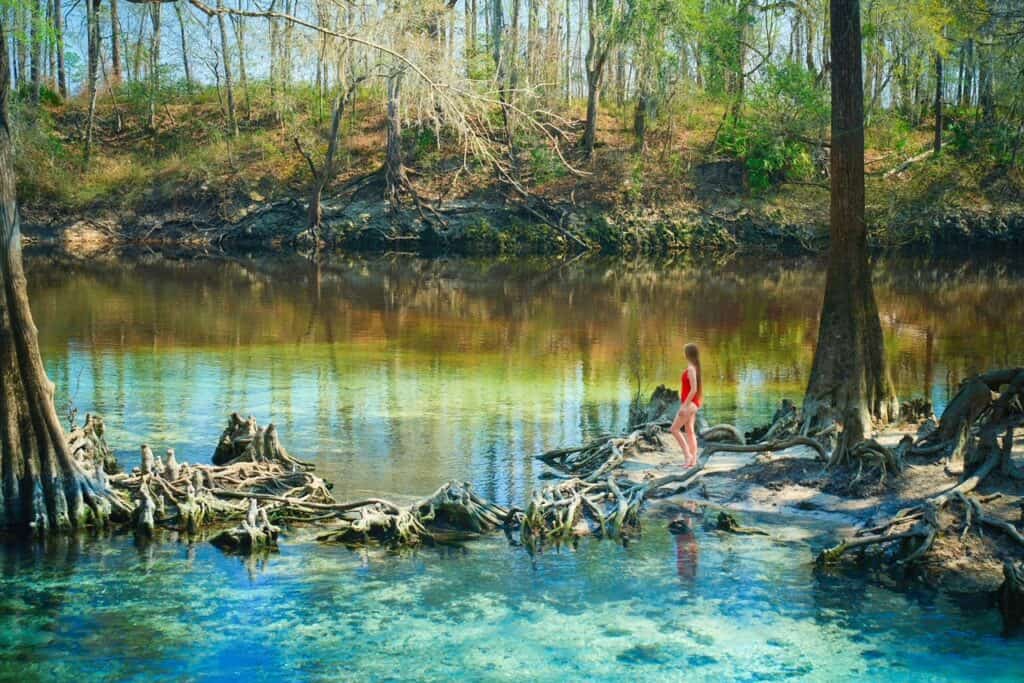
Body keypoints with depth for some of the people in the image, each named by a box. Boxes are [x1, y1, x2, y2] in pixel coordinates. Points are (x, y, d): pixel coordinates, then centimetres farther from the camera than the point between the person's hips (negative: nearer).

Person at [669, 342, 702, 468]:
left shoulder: (690, 369, -17)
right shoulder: (695, 368, 11)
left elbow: (693, 389, -23)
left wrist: (685, 406, -22)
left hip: (689, 404, -10)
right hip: (692, 404, 10)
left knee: (674, 429, -5)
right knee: (690, 431, 9)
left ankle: (688, 455, -7)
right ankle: (693, 460, 7)